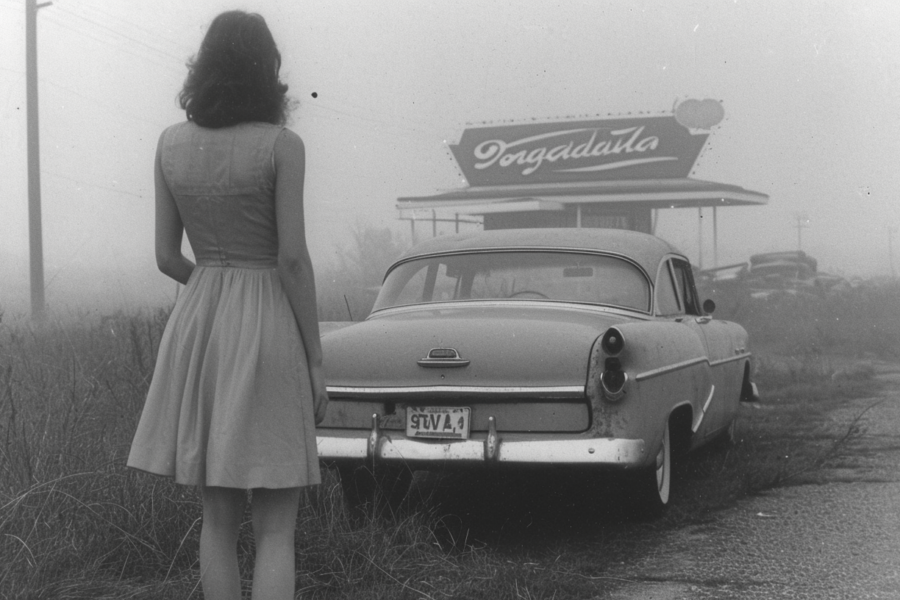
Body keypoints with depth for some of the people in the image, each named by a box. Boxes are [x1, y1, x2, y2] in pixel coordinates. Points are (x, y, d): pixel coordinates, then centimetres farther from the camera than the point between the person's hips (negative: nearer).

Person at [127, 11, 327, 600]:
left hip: (197, 328, 5)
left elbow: (167, 255, 6)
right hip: (267, 329, -5)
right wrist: (316, 361, -5)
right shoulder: (282, 144, -10)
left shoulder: (171, 143, 3)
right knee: (276, 530, 0)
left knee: (218, 517, 14)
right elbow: (292, 258, -12)